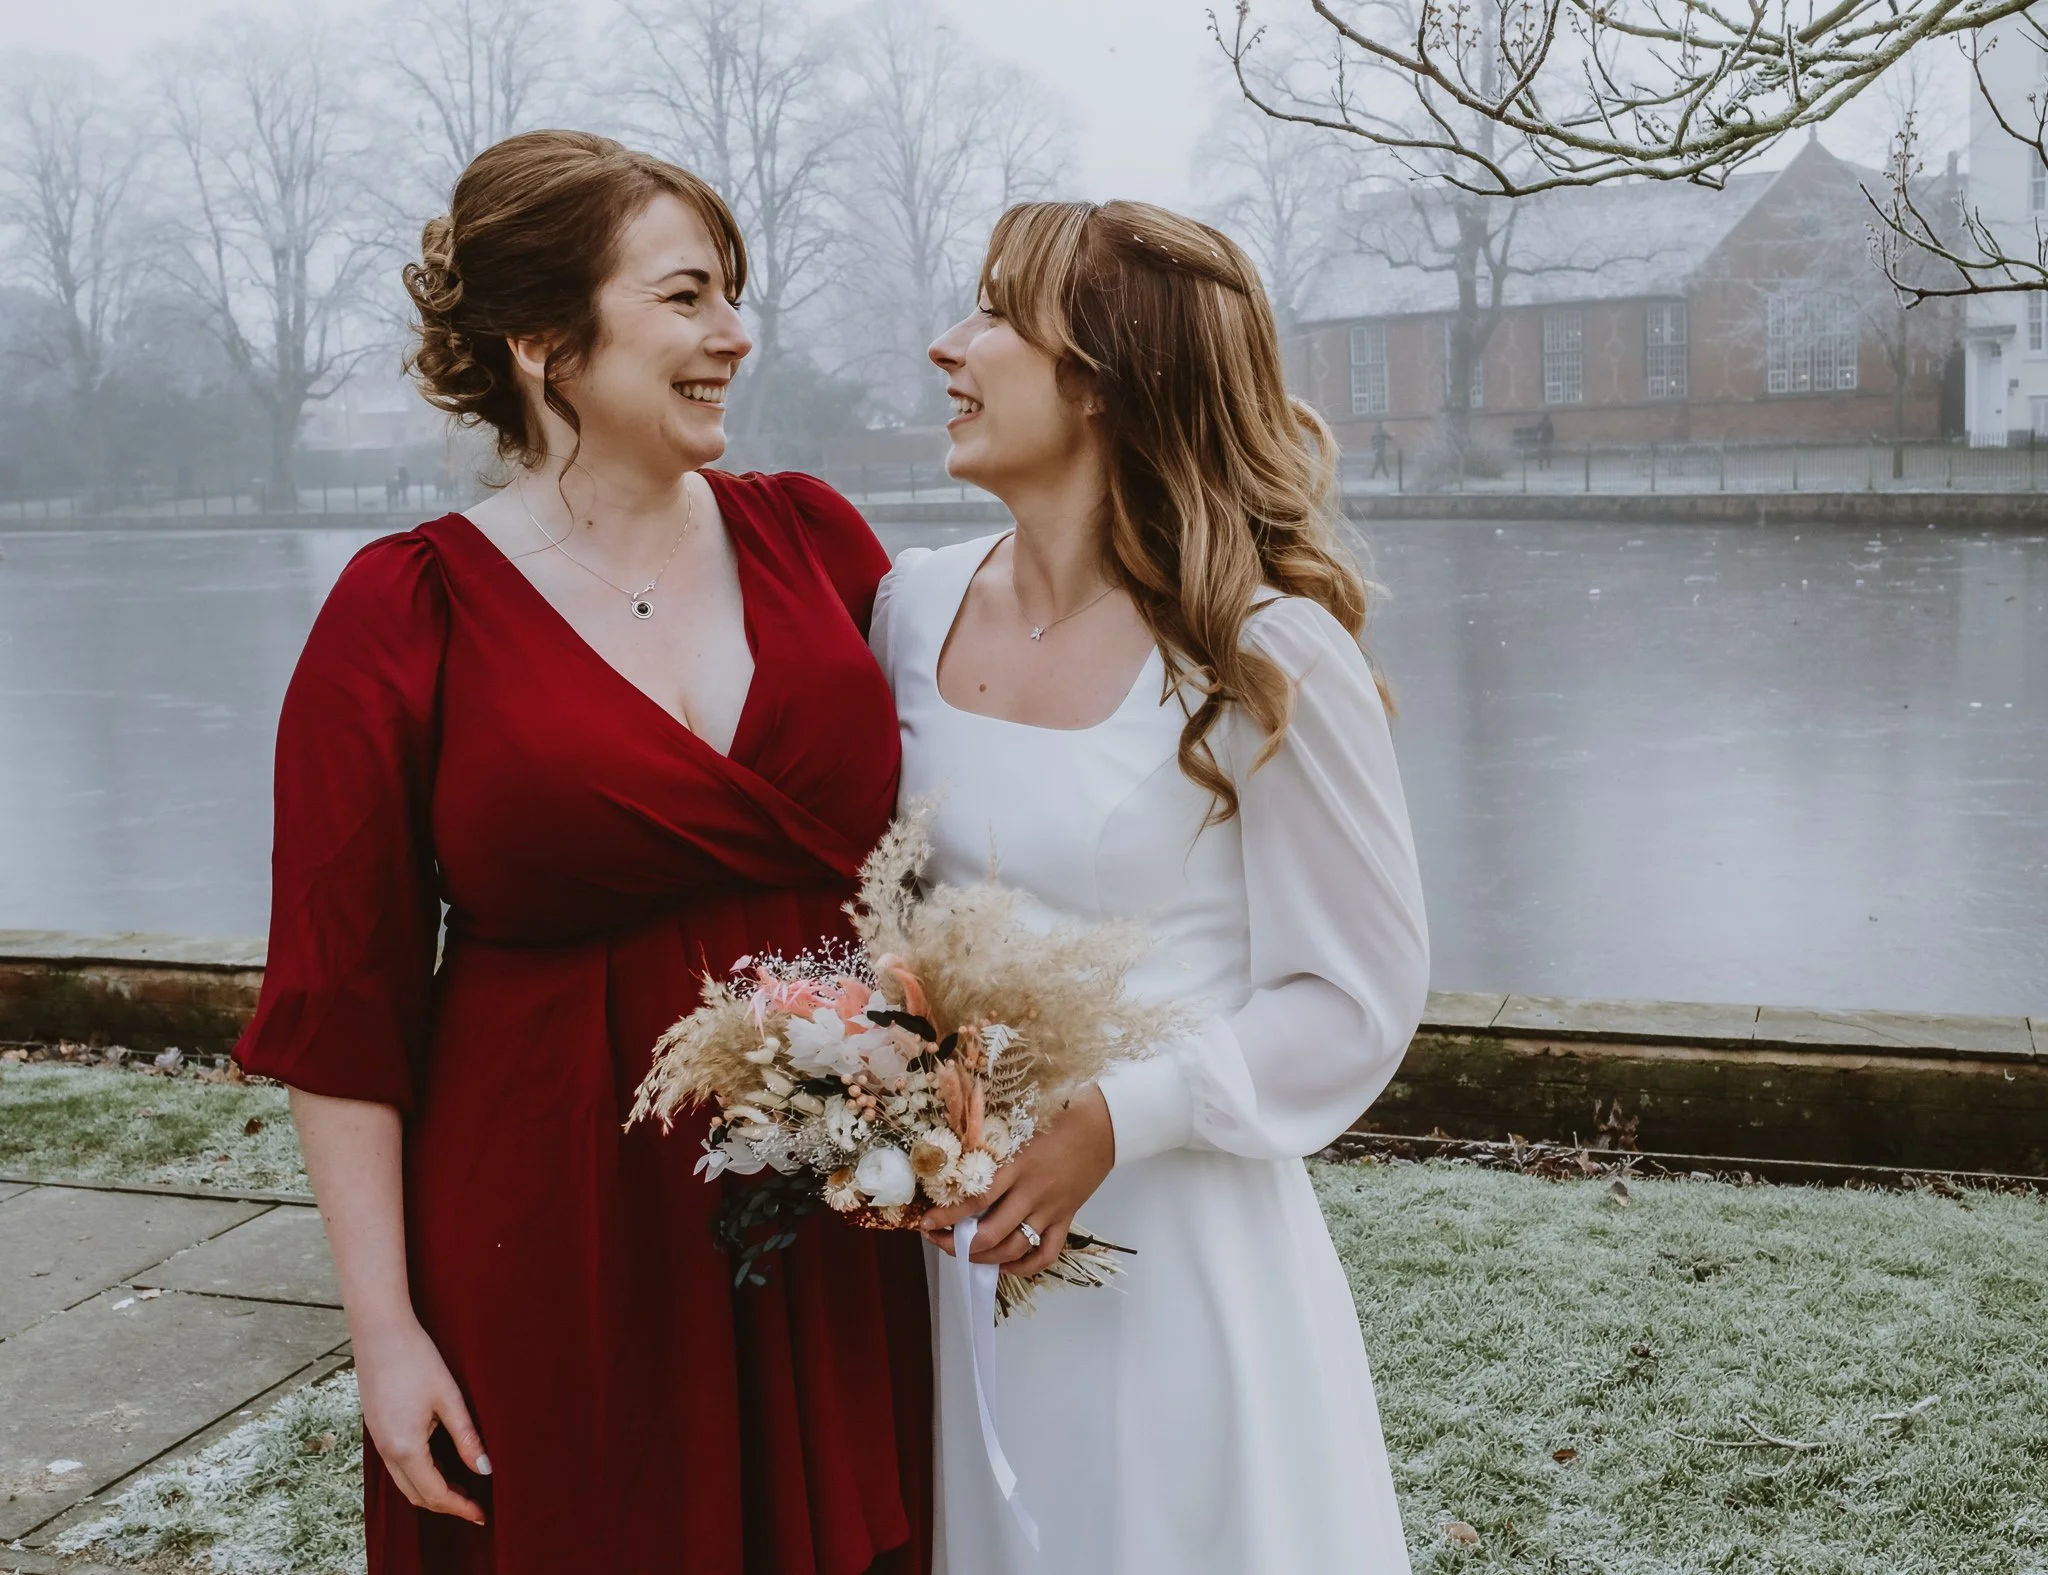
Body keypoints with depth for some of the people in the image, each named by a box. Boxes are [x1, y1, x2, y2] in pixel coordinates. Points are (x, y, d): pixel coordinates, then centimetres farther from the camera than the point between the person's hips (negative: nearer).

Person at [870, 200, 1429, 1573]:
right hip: (944, 1235, 5)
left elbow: (1357, 1001, -10)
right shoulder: (915, 607, 0)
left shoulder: (1268, 659, -15)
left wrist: (1114, 1123, -21)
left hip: (1174, 1247, -4)